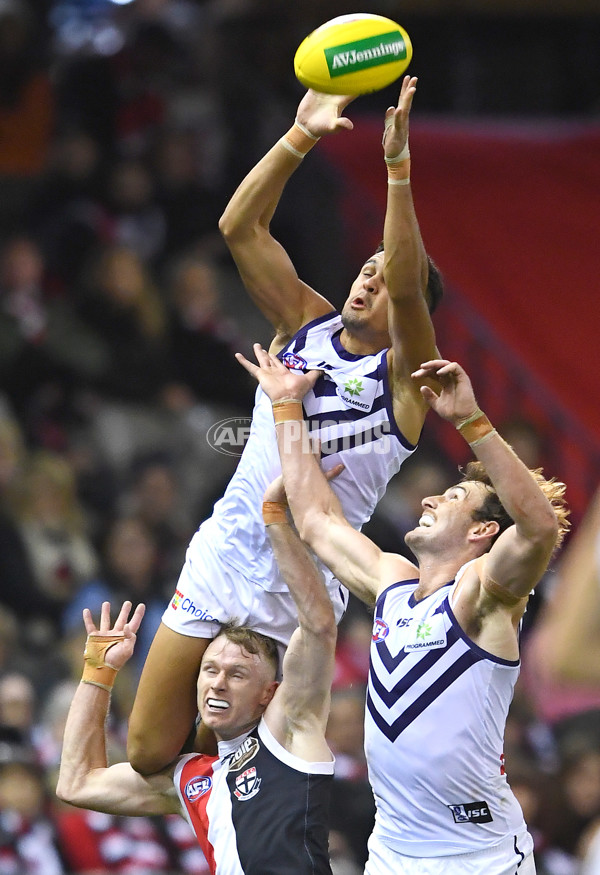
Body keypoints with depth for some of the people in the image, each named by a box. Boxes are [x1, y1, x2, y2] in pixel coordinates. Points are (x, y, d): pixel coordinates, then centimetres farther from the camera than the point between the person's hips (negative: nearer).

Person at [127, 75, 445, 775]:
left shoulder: (404, 374, -5)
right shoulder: (305, 324, 7)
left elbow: (407, 286, -25)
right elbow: (239, 227, -2)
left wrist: (398, 165, -34)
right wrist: (300, 137, -15)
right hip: (222, 557, 4)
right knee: (147, 755, 2)